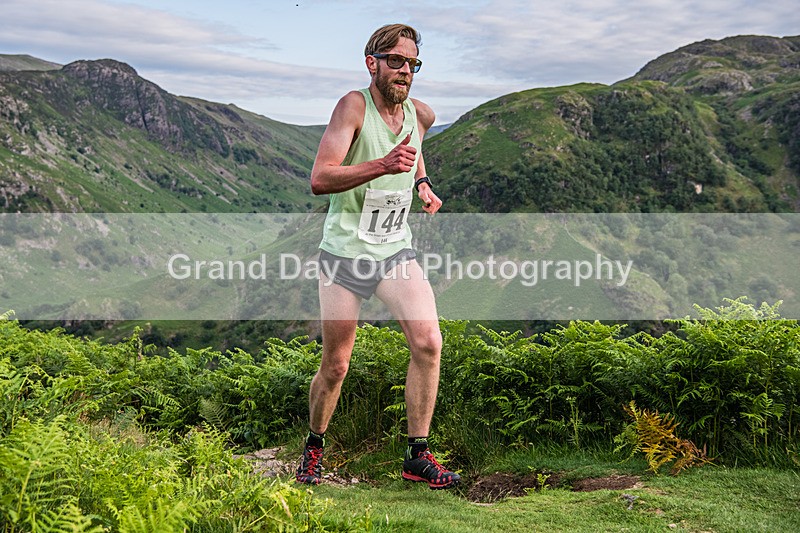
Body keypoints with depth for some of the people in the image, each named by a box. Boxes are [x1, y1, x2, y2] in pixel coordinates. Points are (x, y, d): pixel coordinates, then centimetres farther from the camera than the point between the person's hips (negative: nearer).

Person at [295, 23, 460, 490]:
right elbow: (319, 179, -25)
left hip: (396, 251, 4)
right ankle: (314, 448, 32)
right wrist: (383, 165, -37)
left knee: (429, 342, -13)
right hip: (344, 253, -4)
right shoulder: (354, 105, -14)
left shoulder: (421, 114, 3)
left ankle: (418, 456, 1)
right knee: (336, 367, 4)